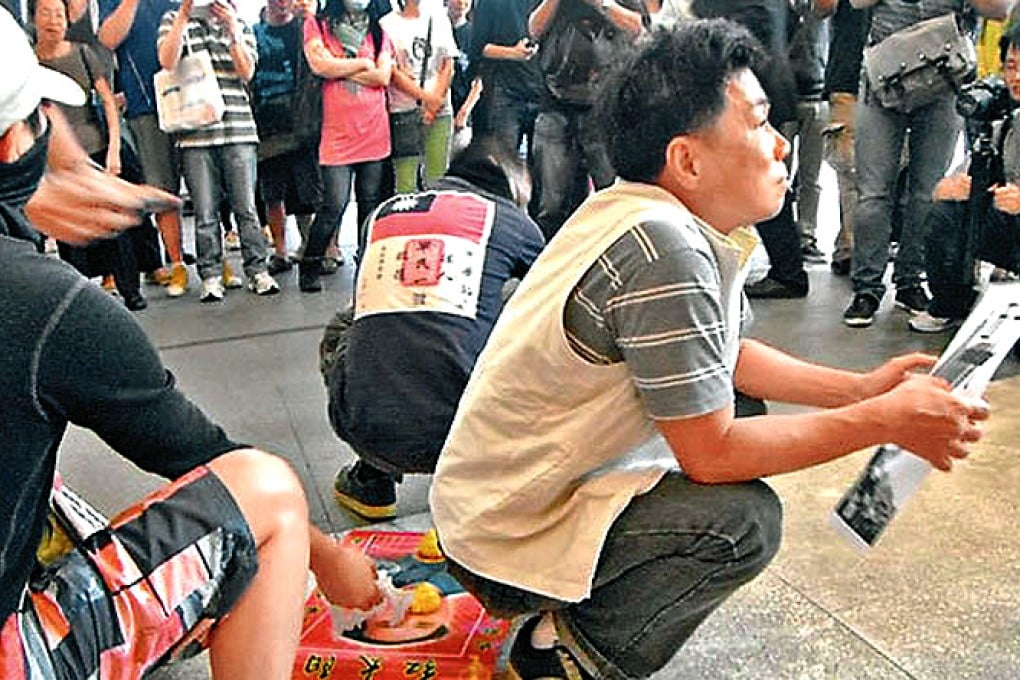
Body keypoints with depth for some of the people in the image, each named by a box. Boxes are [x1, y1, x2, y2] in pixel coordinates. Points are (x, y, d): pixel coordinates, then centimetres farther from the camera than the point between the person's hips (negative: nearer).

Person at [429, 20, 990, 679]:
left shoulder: (658, 215, 0)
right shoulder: (666, 252, -28)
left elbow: (731, 355, 12)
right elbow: (712, 453, -24)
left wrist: (861, 388, 1)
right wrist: (886, 422, -15)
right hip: (506, 538, -9)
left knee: (744, 420, 13)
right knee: (746, 519, -21)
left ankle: (574, 616, 15)